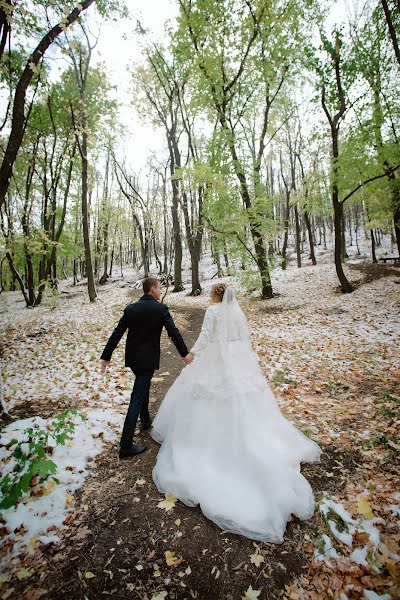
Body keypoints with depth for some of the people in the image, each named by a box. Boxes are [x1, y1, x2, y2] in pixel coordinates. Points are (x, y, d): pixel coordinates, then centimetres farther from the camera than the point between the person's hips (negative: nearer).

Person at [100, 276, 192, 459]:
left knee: (143, 387, 28)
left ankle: (145, 421, 45)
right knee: (137, 398, -2)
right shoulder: (161, 308, -12)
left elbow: (117, 334, -1)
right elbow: (174, 332, -12)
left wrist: (106, 356, 6)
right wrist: (184, 353, -1)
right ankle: (126, 446, 4)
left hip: (132, 358, 6)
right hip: (148, 358, -5)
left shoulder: (130, 308, 0)